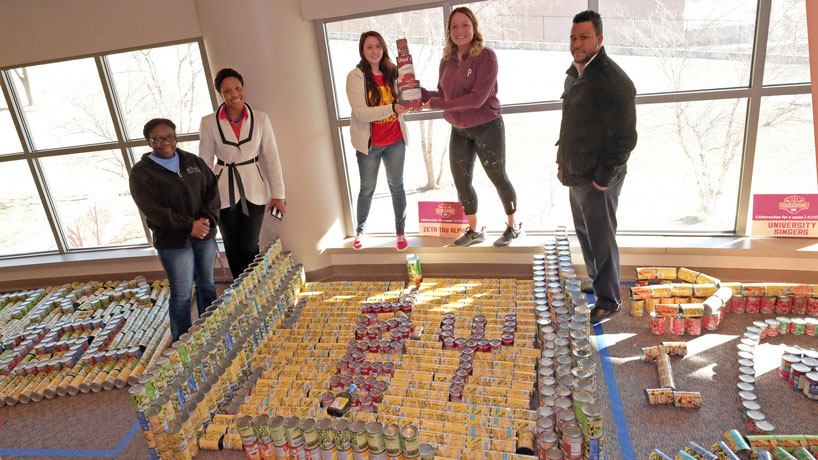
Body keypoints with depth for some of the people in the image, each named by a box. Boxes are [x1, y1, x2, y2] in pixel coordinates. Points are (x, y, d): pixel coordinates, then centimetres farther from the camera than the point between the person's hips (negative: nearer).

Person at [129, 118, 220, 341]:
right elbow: (153, 210, -14)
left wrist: (208, 218, -12)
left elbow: (212, 189, 5)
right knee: (181, 295, -1)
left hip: (205, 234, 5)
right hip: (173, 242, -4)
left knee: (207, 286, 15)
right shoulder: (141, 173, -5)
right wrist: (189, 226, -20)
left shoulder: (194, 161, 9)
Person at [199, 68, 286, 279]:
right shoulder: (209, 123, -6)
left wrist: (277, 194, -2)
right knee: (232, 246, 14)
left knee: (249, 246, 3)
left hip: (254, 190, -1)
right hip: (224, 192, 1)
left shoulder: (260, 119, -5)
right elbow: (204, 162, 0)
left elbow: (271, 158, -2)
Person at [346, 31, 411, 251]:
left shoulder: (391, 72, 1)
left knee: (396, 186, 11)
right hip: (369, 144, -3)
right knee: (367, 189, 11)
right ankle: (360, 231, 31)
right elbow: (361, 112, -21)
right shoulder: (355, 76, -11)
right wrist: (392, 108, -32)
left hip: (395, 141, 3)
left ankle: (400, 231, 25)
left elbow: (401, 100, 11)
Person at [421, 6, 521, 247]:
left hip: (487, 128, -6)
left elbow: (477, 98, -24)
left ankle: (513, 226, 28)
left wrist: (436, 105, -22)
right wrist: (420, 93, -12)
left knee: (498, 178, 8)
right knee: (461, 182, 12)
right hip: (459, 131, 6)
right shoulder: (447, 61, 2)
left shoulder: (486, 56, -16)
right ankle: (473, 230, 30)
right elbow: (442, 94, 6)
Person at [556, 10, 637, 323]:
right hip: (576, 176, 9)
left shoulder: (612, 80, -19)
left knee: (601, 240, 2)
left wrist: (603, 177, -18)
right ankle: (596, 281, 39)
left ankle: (609, 300, 18)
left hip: (597, 181, -9)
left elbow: (624, 138, -20)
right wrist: (562, 162, 16)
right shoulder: (574, 74, 10)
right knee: (584, 233, 20)